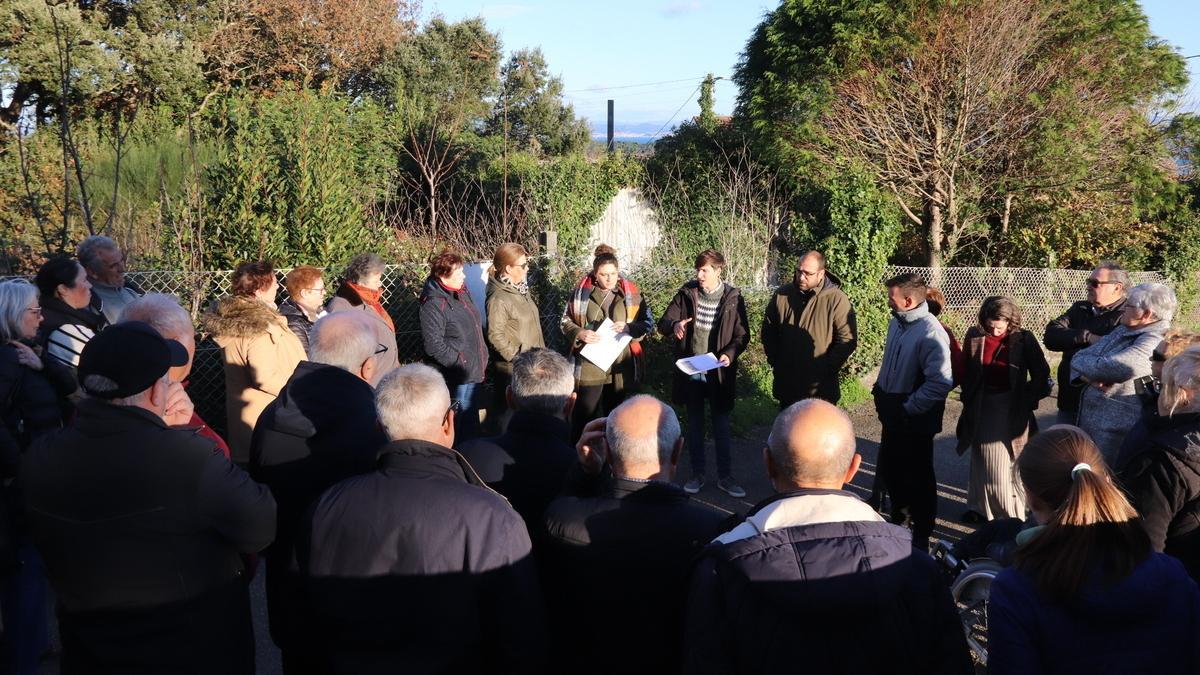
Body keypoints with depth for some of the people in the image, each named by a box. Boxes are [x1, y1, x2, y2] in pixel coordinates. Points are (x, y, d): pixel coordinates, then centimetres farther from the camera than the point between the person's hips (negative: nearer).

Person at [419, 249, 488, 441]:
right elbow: (433, 345, -23)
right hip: (457, 377, -9)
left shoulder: (462, 290, 6)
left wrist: (481, 358, 16)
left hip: (474, 372, 9)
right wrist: (460, 363, -19)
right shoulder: (434, 304, -21)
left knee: (472, 420, 22)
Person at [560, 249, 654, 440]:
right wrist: (580, 333, -14)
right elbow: (565, 322, 6)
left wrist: (629, 327, -17)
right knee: (584, 416, -2)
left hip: (621, 366, 2)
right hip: (589, 366, -2)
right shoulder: (581, 292, -2)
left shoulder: (631, 292, 0)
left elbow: (648, 323, 2)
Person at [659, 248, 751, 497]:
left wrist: (729, 354, -22)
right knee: (694, 424, 13)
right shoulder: (686, 294, -2)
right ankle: (697, 474, 25)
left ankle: (725, 476, 21)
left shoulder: (733, 299, -7)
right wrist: (674, 325, -26)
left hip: (719, 373, -2)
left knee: (722, 425, 8)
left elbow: (742, 335, -3)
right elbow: (663, 323, -2)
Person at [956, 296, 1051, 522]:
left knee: (1010, 461, -2)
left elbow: (1041, 374, -1)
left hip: (1012, 409, -3)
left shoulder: (1023, 340, -10)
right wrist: (968, 400, 2)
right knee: (982, 460, 13)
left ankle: (1012, 514, 7)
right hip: (982, 407, 3)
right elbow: (966, 372, 7)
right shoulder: (974, 336, -4)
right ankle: (980, 507, 26)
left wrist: (1028, 400, -6)